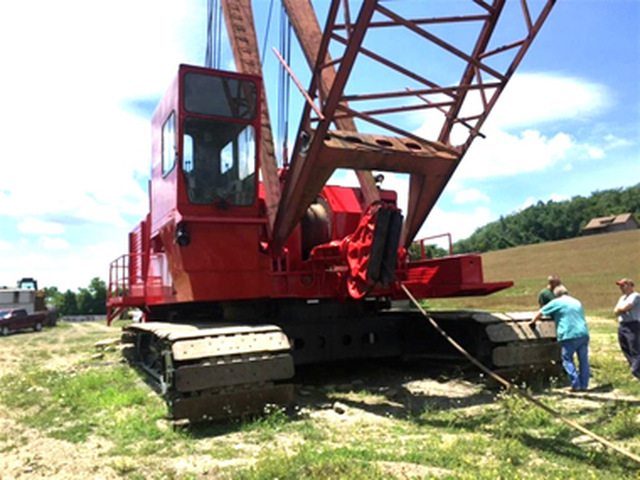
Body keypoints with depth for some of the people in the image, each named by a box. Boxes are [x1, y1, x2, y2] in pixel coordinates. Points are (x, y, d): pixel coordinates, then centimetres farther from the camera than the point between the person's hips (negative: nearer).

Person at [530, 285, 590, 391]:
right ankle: (584, 385, 14)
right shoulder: (577, 302, 20)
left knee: (567, 360, 4)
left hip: (569, 336, -6)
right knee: (583, 360, 10)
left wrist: (532, 322, 24)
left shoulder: (556, 302, 4)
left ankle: (576, 385, 1)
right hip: (583, 334, 6)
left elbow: (540, 313, 9)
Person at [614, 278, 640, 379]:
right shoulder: (622, 298, 20)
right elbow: (616, 311, 13)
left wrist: (619, 308, 4)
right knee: (626, 350, 11)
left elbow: (624, 308, -17)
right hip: (621, 325, 9)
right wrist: (622, 309, -7)